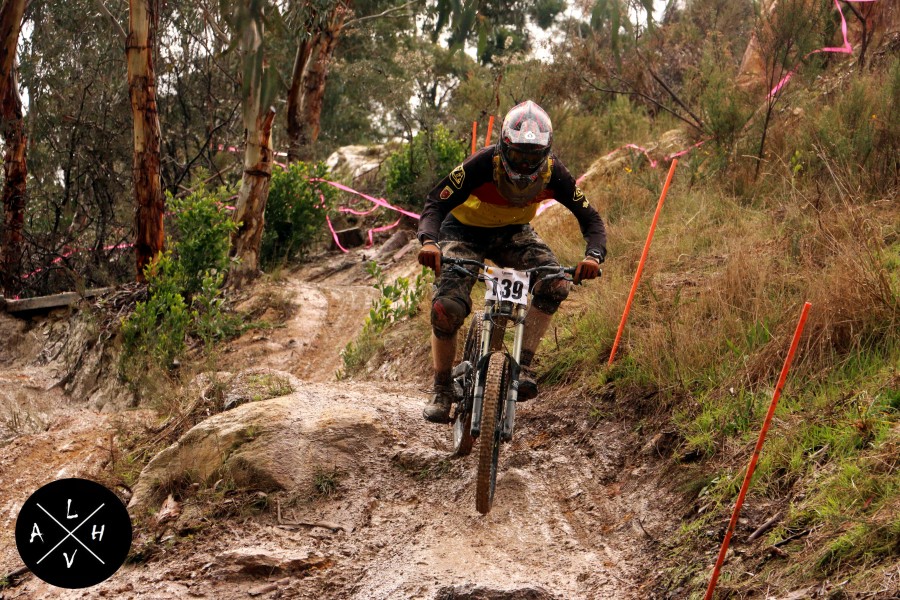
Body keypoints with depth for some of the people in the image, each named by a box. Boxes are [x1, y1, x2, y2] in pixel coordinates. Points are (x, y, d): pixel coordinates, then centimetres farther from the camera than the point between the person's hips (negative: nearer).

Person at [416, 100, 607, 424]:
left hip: (512, 233, 3)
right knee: (447, 308, -22)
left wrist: (593, 256, -40)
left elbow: (589, 217, -19)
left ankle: (523, 366, -17)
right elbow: (436, 204, -32)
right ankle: (442, 390, -1)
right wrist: (429, 241, -53)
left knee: (554, 284, -26)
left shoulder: (553, 173, -24)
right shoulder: (483, 164, -32)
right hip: (465, 232, -2)